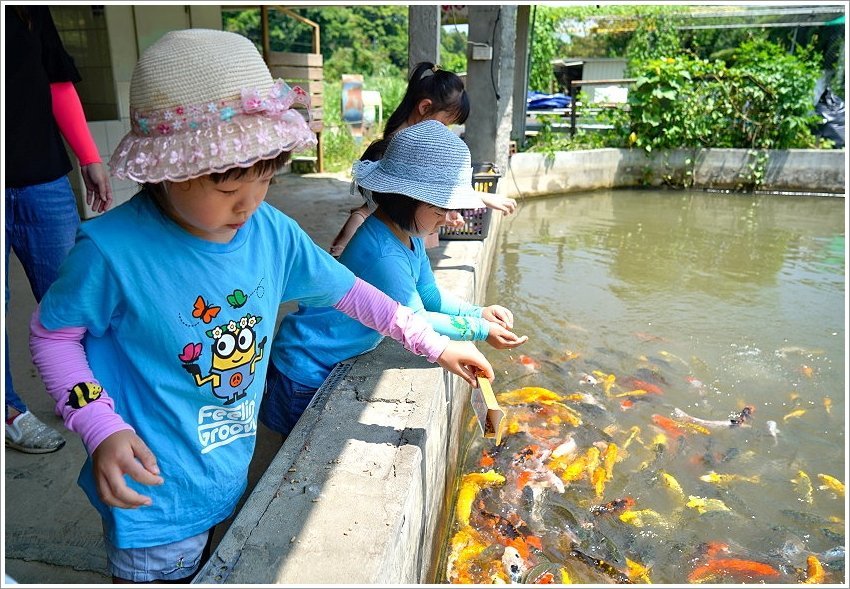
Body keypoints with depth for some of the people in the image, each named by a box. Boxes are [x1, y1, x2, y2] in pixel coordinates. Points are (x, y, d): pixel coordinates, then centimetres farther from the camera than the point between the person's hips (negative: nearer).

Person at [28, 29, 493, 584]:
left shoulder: (273, 232, -11)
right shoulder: (112, 249, -24)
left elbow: (347, 289, 0)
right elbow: (53, 334, -9)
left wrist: (435, 344, 1)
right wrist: (103, 431, -22)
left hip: (233, 480, 5)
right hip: (155, 499, -4)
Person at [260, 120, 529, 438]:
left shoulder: (408, 234, -3)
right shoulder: (384, 256, -34)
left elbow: (431, 295, 6)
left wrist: (479, 313, -8)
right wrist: (481, 330, -14)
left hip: (336, 365, 9)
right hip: (305, 377, -9)